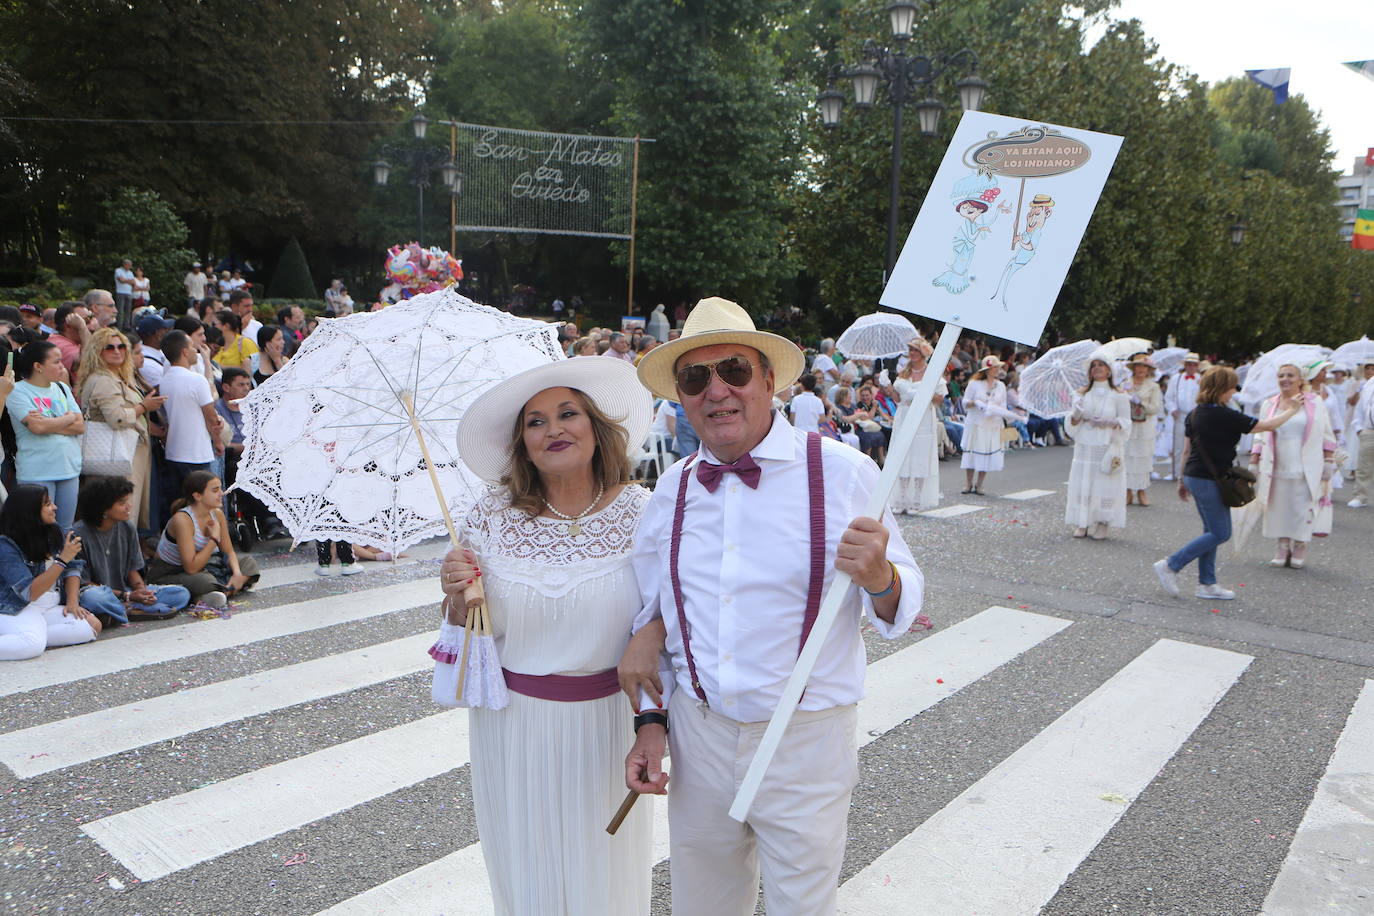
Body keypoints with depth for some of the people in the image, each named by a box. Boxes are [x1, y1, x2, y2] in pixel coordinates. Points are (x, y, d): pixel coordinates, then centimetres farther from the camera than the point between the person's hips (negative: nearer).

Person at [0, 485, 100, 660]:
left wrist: (72, 601, -4)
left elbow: (73, 568, 11)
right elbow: (29, 593, -21)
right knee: (32, 644, -39)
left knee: (93, 626, -19)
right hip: (17, 610, -8)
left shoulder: (53, 532, 6)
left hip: (50, 609, 8)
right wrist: (63, 559, -25)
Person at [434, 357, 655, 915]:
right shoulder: (490, 521, -7)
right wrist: (458, 600, -18)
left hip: (607, 722, 0)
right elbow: (472, 631, 2)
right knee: (526, 869, 18)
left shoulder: (642, 514, -9)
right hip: (515, 724, 1)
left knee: (606, 868, 17)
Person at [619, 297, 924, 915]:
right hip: (697, 736, 4)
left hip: (805, 744, -3)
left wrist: (878, 578, -29)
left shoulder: (843, 472, -11)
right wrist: (651, 721, 7)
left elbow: (902, 607, -8)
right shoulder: (672, 492, 1)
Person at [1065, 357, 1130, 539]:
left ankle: (1102, 524, 7)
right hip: (1085, 445, 2)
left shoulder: (1118, 396, 2)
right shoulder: (1082, 393, 11)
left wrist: (1110, 423, -17)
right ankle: (1081, 524, 8)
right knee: (1082, 483, 0)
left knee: (1104, 483, -3)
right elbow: (1073, 421, 9)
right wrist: (1076, 415, -13)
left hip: (1108, 447, -2)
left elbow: (1126, 422, 2)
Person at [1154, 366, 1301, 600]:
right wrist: (1292, 411, 10)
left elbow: (1187, 450, 13)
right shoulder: (1224, 416, -16)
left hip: (1194, 476, 9)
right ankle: (1170, 565, -3)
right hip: (1210, 480, -9)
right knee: (1220, 533, 0)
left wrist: (1183, 479, 20)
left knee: (1212, 531, 15)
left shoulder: (1194, 413, 7)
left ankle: (1206, 583, 18)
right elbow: (1266, 425, -6)